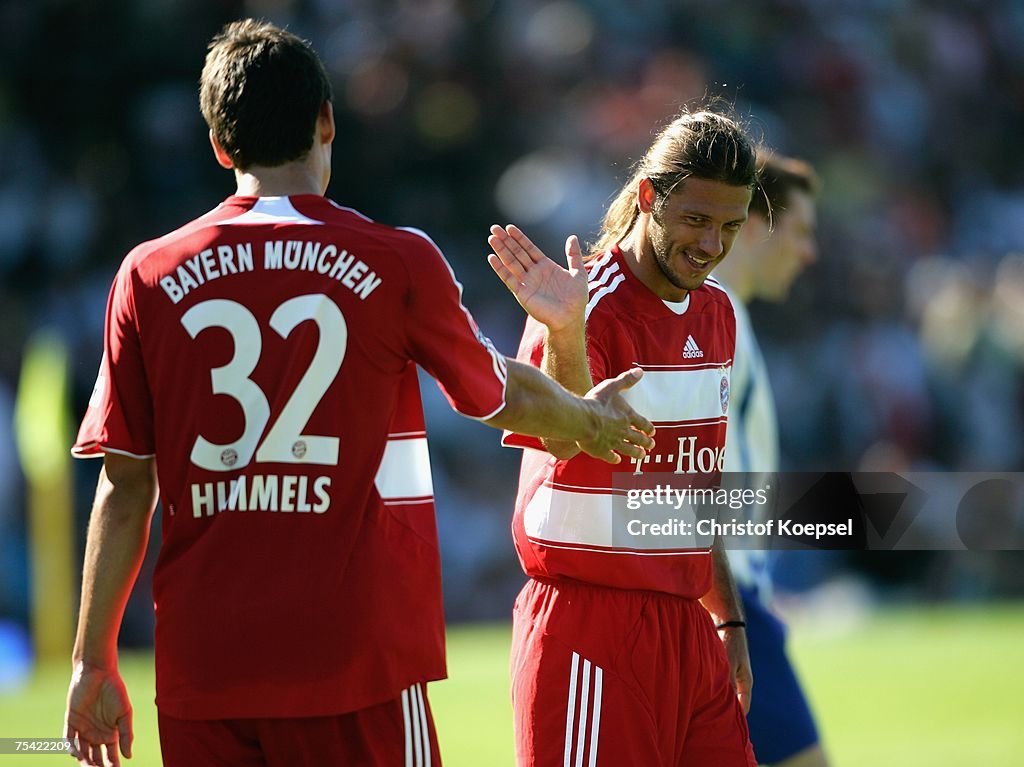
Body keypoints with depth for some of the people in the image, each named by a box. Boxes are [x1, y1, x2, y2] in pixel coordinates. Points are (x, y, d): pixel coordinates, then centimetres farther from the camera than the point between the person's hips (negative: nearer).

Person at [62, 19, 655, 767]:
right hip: (351, 659, -2)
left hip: (199, 672, 2)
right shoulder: (398, 263, -1)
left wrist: (94, 662, 10)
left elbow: (125, 488, 3)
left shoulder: (148, 277, 3)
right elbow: (496, 393, 17)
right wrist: (589, 418, 38)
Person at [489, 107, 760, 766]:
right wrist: (564, 336, -51)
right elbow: (564, 438, -33)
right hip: (589, 620, -7)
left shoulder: (716, 309, 12)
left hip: (687, 624, 7)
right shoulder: (591, 305, -13)